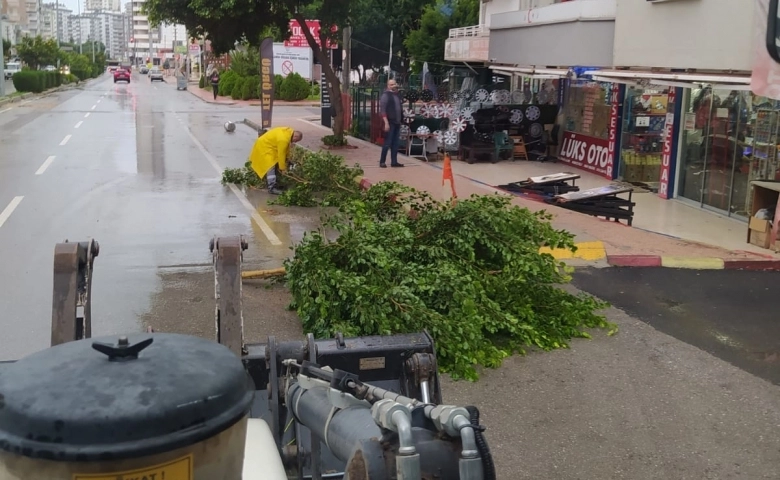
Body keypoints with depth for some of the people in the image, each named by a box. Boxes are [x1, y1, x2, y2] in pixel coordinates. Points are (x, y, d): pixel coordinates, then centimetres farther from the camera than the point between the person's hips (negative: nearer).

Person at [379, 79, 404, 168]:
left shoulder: (397, 95, 16)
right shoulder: (386, 95, -7)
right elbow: (382, 110, -15)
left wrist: (400, 120, 15)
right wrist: (386, 122, -21)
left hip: (397, 122, 7)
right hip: (390, 122, -7)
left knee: (395, 143, 7)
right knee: (387, 143, -5)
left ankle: (394, 161, 11)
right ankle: (382, 161, 3)